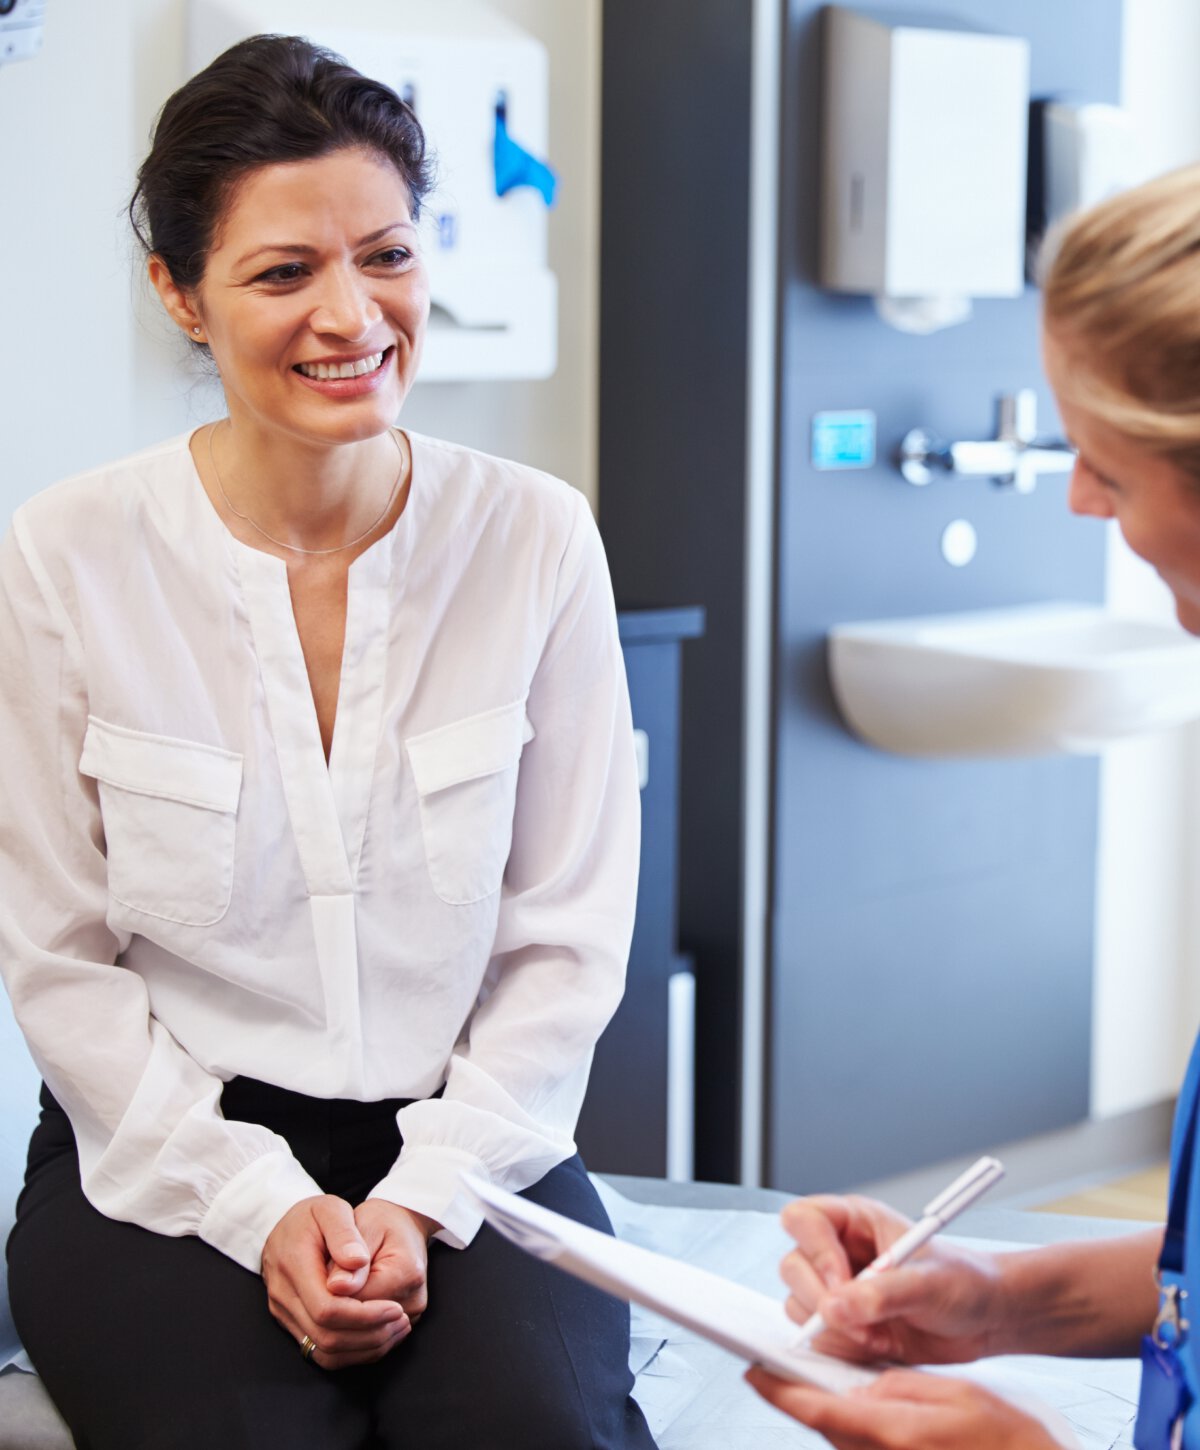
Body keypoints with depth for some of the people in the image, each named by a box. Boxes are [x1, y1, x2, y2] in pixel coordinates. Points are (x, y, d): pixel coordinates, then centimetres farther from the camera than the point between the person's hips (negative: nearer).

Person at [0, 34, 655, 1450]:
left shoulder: (535, 538, -1)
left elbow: (567, 937, 1)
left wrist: (425, 1197, -9)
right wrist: (262, 1207, -11)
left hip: (471, 1139, 1)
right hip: (165, 1160, 0)